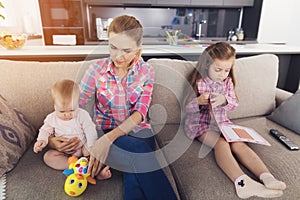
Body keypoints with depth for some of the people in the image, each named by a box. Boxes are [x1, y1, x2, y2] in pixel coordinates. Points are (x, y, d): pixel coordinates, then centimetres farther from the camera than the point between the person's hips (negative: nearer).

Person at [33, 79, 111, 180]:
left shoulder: (83, 115, -16)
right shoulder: (52, 119, -9)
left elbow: (91, 133, -12)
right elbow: (45, 130, 6)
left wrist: (89, 147, -16)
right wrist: (42, 140, -14)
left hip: (81, 148, -1)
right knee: (48, 156, -24)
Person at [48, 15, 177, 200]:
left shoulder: (146, 71, -3)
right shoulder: (97, 69, -5)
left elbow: (140, 112, -13)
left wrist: (109, 138, -26)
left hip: (138, 131, 1)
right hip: (104, 132, 0)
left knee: (135, 179, -32)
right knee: (140, 151, -33)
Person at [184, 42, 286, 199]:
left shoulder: (228, 81, 6)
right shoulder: (199, 83, -8)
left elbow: (234, 104, 5)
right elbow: (187, 108, -6)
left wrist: (225, 100, -20)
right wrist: (198, 101, -30)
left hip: (221, 121, 5)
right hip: (200, 123, -4)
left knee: (238, 144, -22)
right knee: (221, 143, -31)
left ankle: (266, 177, -33)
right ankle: (242, 182, -46)